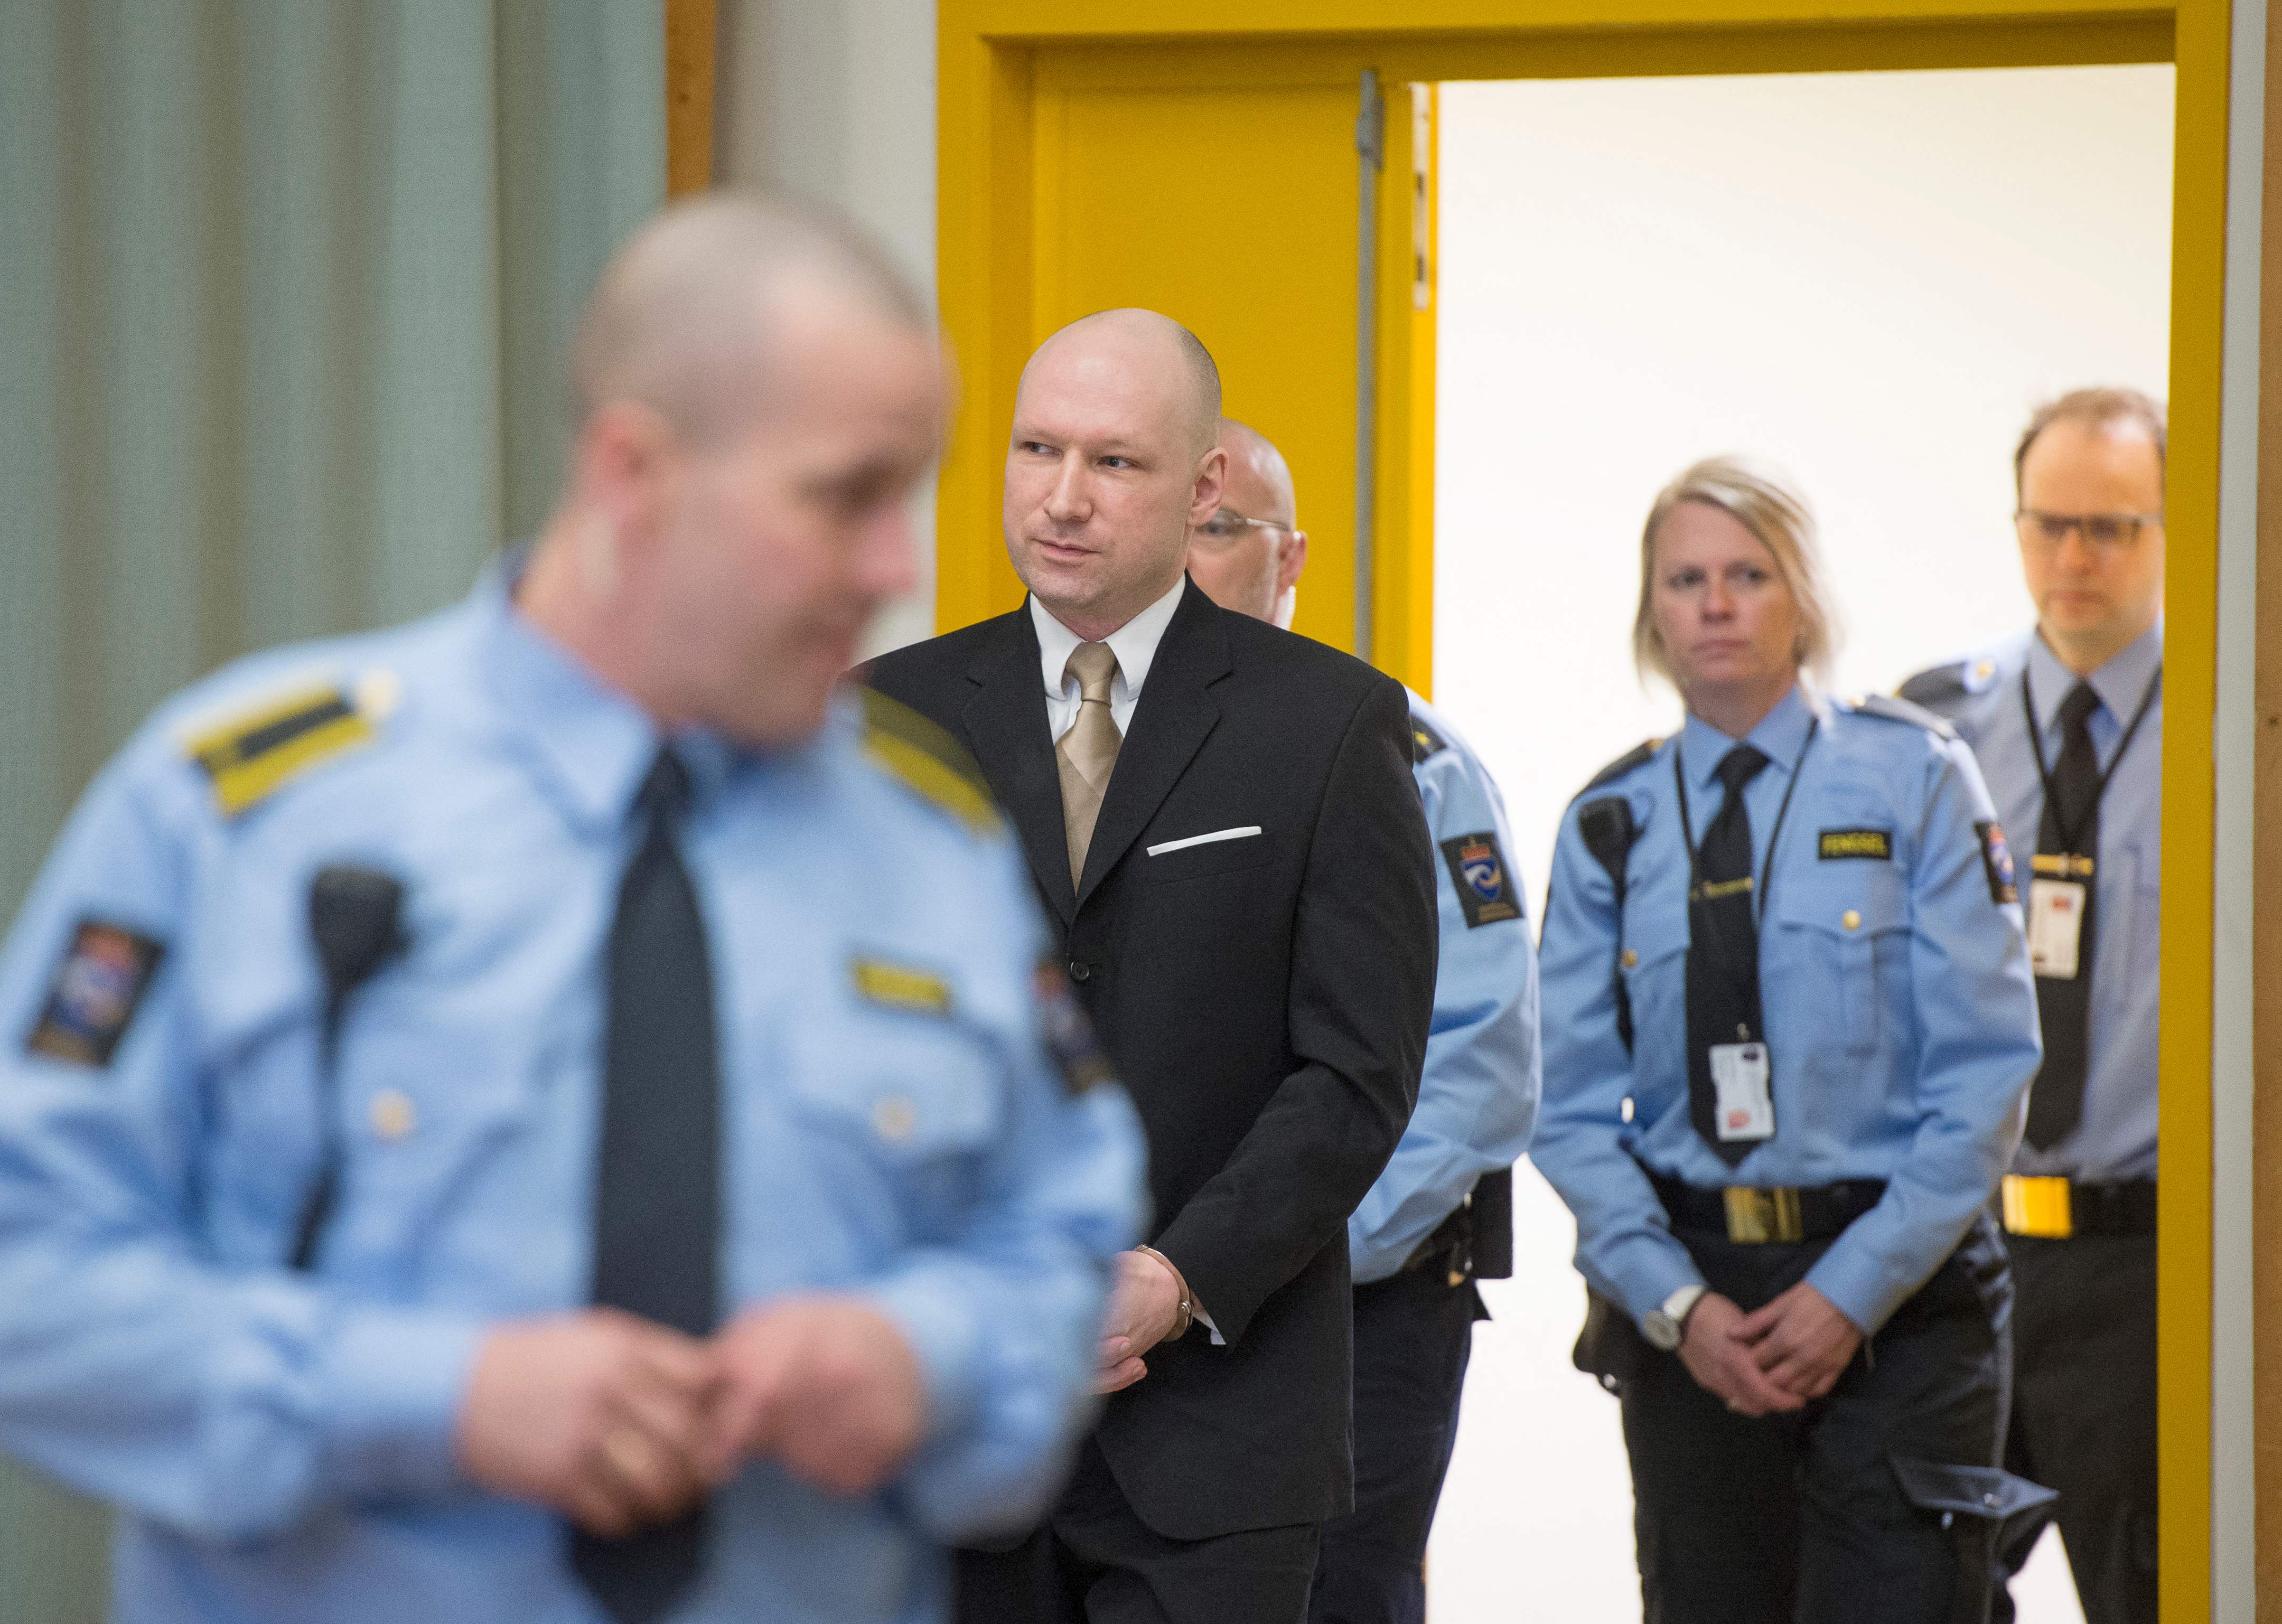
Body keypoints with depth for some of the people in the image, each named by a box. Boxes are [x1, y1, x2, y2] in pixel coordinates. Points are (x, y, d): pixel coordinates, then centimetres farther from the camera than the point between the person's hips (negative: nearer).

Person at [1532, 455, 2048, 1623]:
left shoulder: (1913, 779, 0)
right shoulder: (1610, 826, 8)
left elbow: (1985, 1066, -5)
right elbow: (1576, 1105, 5)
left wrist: (1853, 1290, -11)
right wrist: (1675, 1303, -8)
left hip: (1895, 1295, -3)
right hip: (1686, 1298, 3)